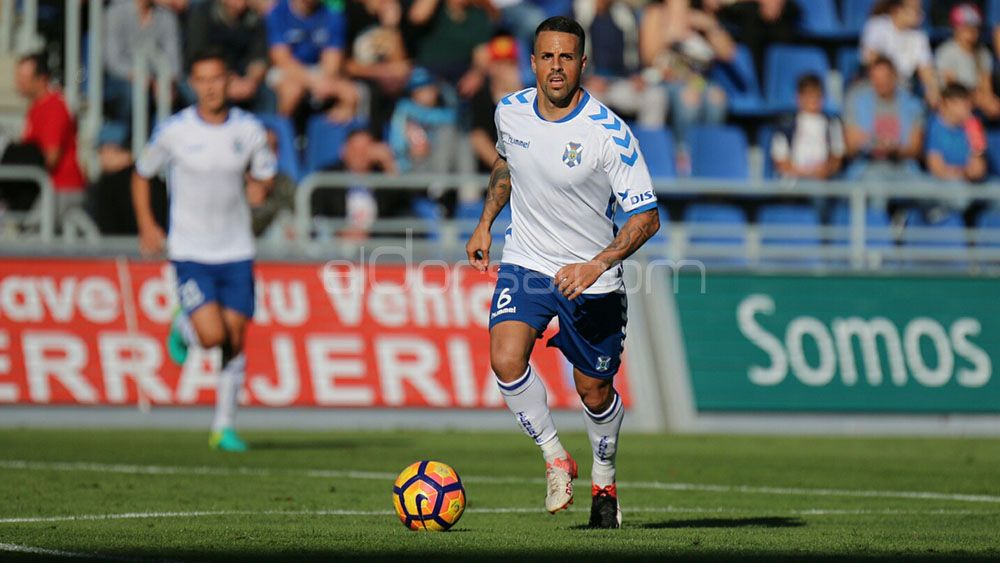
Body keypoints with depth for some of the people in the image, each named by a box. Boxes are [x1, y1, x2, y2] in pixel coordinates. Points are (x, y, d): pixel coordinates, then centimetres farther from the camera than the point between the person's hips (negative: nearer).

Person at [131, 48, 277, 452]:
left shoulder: (249, 130, -2)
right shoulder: (173, 131, -7)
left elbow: (266, 176, 13)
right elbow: (141, 175, 7)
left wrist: (256, 177, -7)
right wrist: (146, 226, 0)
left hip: (236, 252, 2)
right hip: (189, 251, -2)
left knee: (235, 341, 2)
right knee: (212, 335, -17)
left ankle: (224, 427, 14)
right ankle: (183, 328, 19)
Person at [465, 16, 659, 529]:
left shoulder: (609, 133, -21)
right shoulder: (510, 112, -5)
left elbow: (646, 217, -19)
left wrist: (597, 265, -31)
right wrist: (486, 223, 15)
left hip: (592, 279, -3)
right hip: (525, 263, 3)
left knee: (594, 391, 7)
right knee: (506, 359, -22)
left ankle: (604, 479, 37)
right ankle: (555, 458, 1)